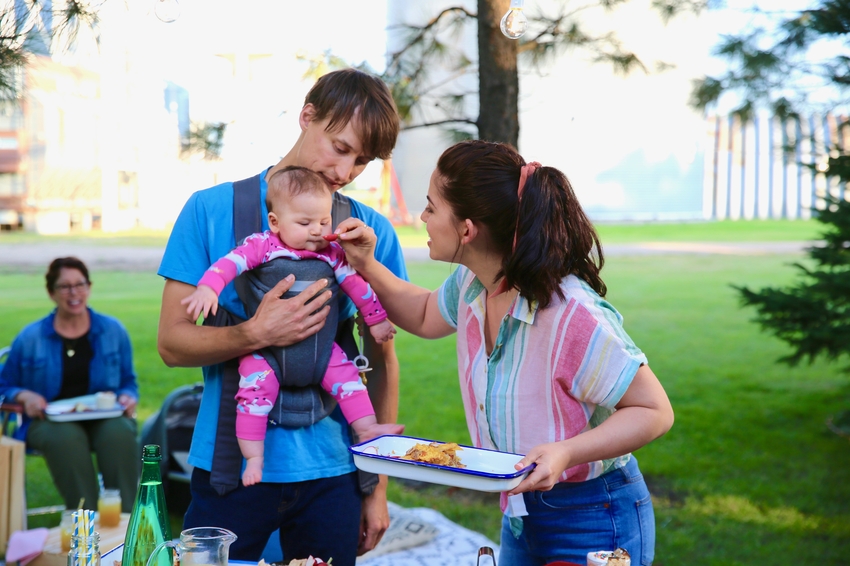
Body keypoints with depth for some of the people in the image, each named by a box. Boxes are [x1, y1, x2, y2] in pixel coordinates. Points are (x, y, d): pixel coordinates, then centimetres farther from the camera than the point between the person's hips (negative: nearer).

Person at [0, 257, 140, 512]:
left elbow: (129, 383, 19)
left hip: (104, 417, 1)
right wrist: (25, 396, -9)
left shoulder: (113, 330, 11)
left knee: (119, 432, -36)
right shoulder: (30, 338, 7)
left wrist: (127, 397, -5)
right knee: (67, 437, -38)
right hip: (51, 421, -1)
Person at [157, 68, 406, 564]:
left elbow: (383, 361, 6)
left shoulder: (372, 231, 1)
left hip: (331, 472, 2)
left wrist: (378, 485, 4)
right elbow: (172, 343, -5)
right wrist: (256, 334, -23)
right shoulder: (211, 210, -3)